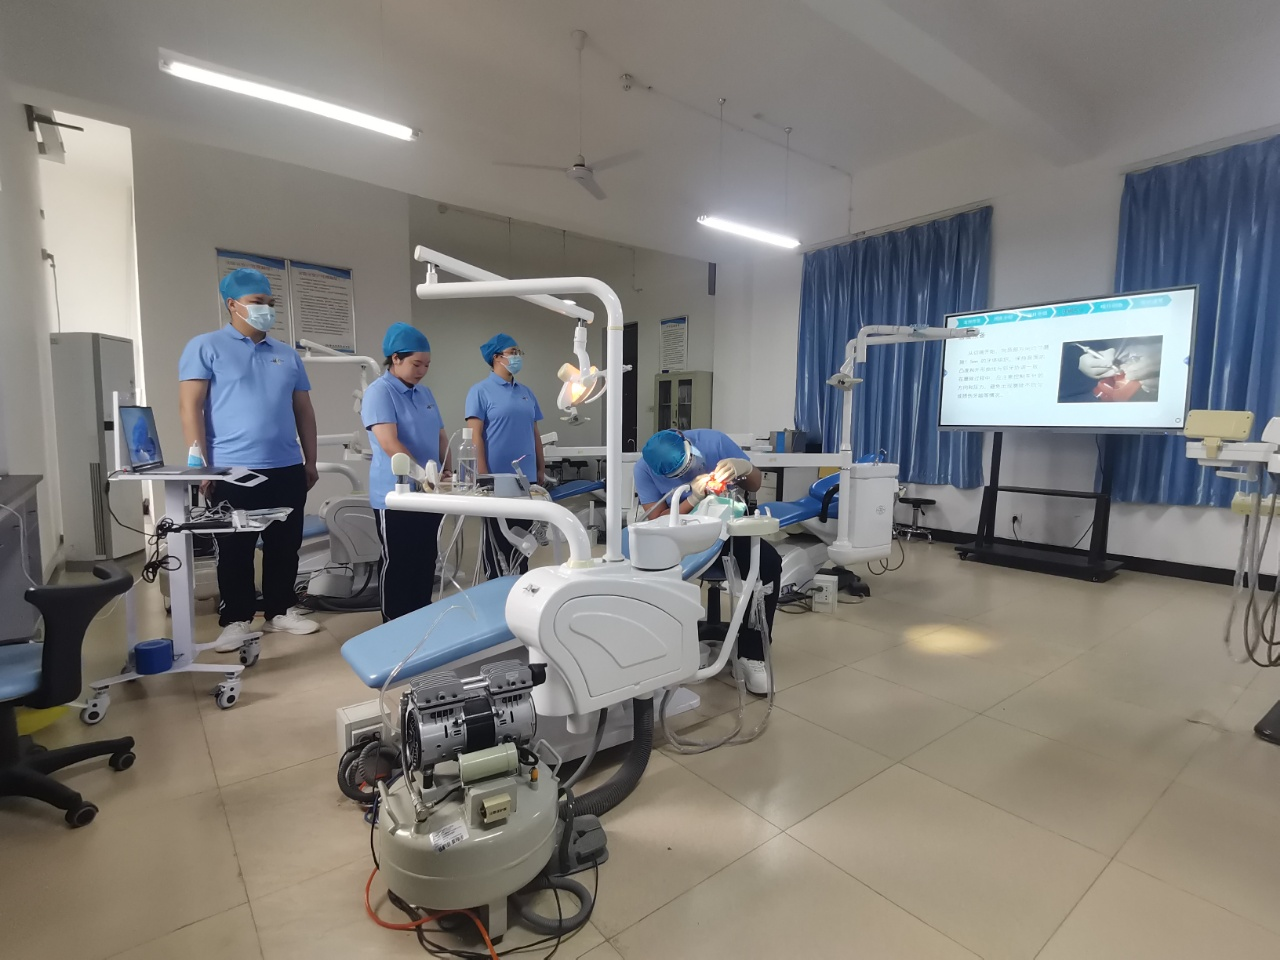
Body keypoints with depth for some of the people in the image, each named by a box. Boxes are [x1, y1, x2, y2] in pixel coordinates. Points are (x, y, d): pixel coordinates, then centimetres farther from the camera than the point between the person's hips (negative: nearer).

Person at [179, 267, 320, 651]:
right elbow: (190, 406, -6)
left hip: (287, 470, 4)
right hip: (233, 471, -4)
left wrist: (310, 462, 11)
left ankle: (280, 610, 24)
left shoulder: (287, 354, 14)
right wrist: (200, 465, -12)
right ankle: (236, 619, 19)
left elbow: (304, 411, 15)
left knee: (285, 546, 10)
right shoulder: (206, 347, 0)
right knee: (234, 551, 6)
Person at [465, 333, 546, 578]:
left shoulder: (526, 392, 13)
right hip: (498, 479, -5)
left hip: (526, 478, 6)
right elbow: (475, 435, -10)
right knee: (497, 540, 6)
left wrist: (541, 470, 12)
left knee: (522, 537, 13)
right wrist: (483, 475, -16)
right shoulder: (480, 391, -4)